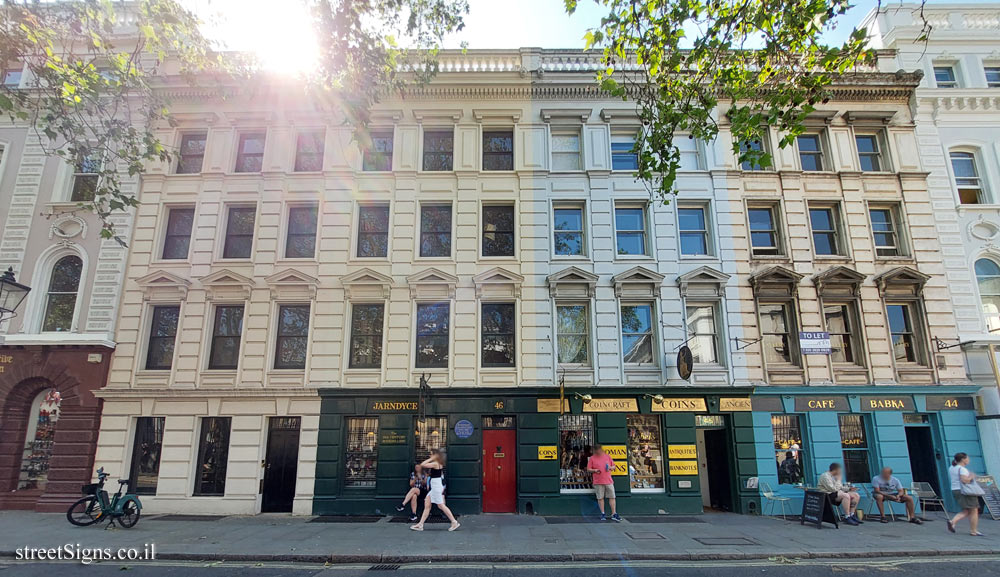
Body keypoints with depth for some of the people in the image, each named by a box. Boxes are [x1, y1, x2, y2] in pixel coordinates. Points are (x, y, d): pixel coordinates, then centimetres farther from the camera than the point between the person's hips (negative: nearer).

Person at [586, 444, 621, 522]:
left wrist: (611, 468, -4)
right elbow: (588, 469, 4)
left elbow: (613, 466, 18)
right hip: (598, 482, -2)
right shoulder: (592, 458, 4)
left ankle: (614, 514, 4)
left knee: (612, 497, 0)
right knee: (600, 498, 1)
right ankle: (603, 514, 10)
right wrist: (594, 470, -14)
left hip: (608, 481, 2)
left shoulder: (607, 456, 11)